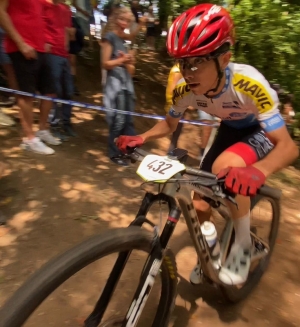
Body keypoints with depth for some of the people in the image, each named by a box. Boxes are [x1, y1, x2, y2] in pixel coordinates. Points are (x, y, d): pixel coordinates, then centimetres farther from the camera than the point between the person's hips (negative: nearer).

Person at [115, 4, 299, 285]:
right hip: (231, 129, 5)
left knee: (226, 167, -37)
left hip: (263, 130, -4)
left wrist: (258, 171, -58)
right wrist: (140, 138, -22)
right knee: (200, 205, -1)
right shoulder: (185, 89, -23)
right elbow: (169, 124, -3)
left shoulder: (249, 84, -36)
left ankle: (243, 244, -11)